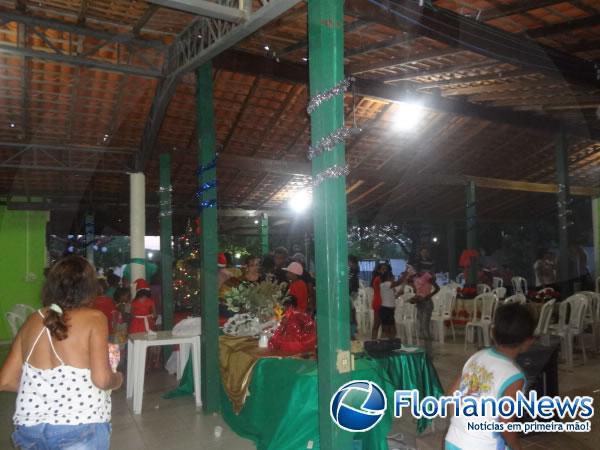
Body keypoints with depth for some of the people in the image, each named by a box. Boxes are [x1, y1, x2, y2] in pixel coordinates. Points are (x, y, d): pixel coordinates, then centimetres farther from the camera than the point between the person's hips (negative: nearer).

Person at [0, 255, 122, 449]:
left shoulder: (33, 321, 7)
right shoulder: (94, 318, -7)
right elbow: (101, 379, -15)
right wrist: (117, 379, 5)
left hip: (29, 428, 5)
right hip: (80, 429, -5)